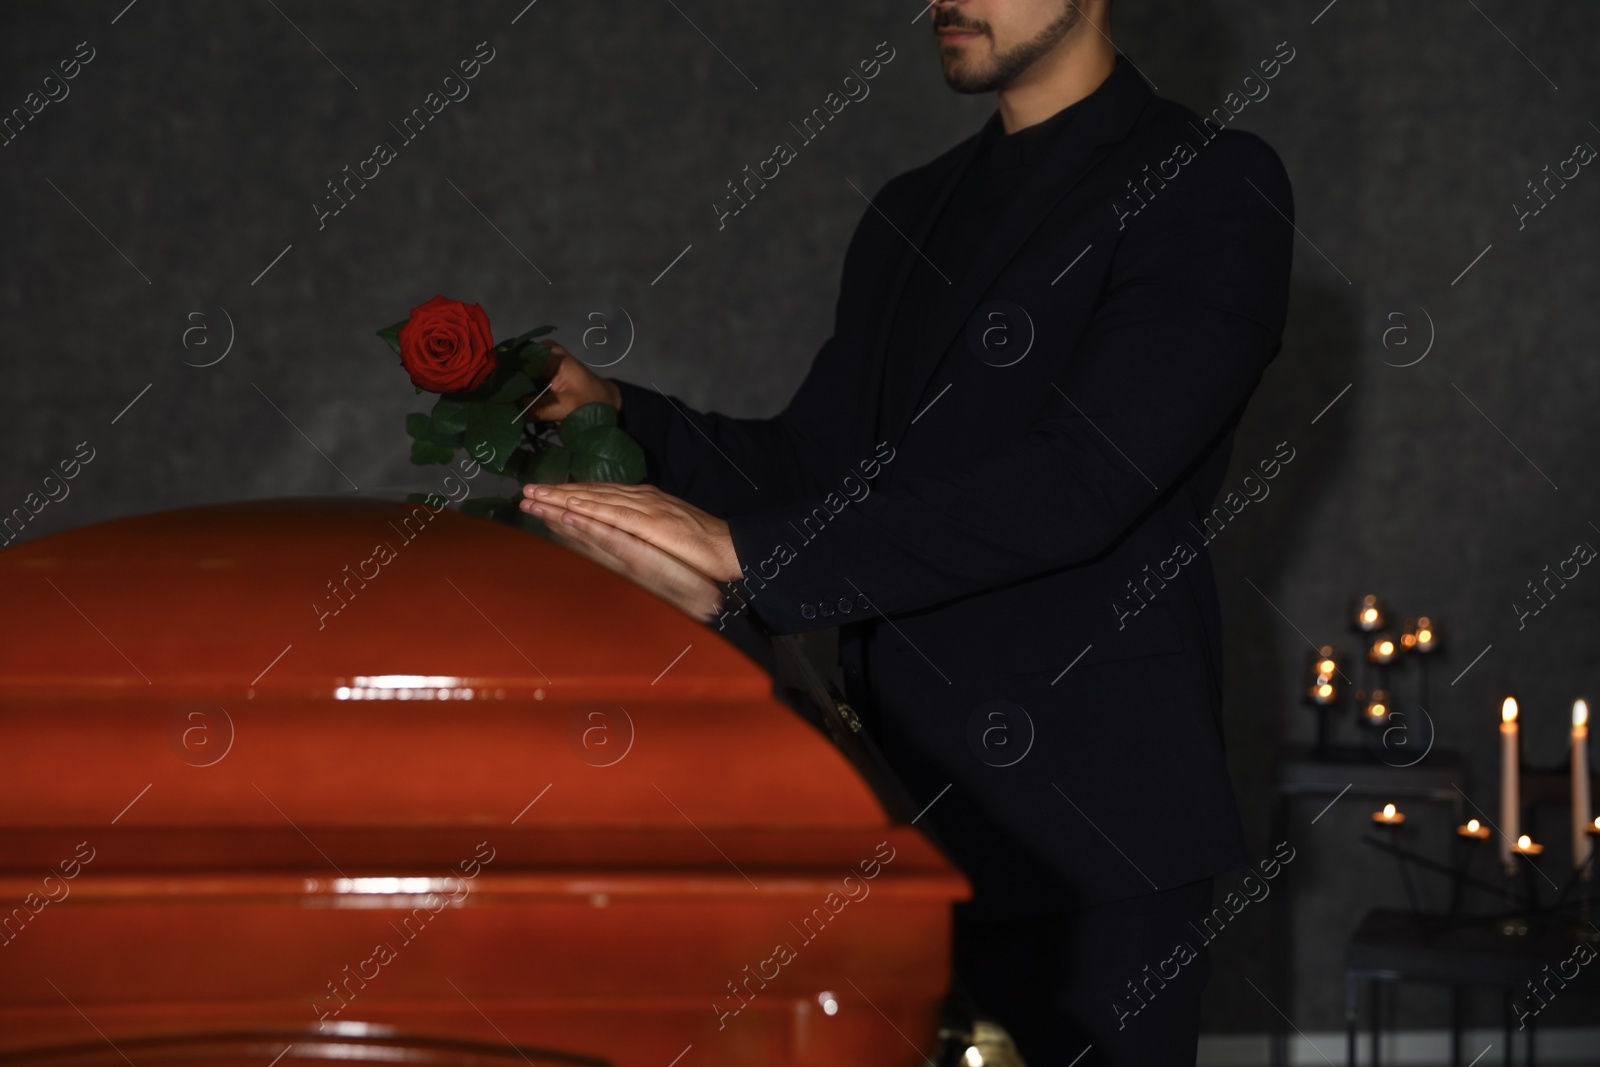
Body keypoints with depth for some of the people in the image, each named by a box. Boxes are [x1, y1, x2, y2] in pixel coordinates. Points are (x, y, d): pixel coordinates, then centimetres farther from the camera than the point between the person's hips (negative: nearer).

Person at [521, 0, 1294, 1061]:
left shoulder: (1215, 188, -9)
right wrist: (616, 414, 0)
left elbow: (1081, 482, -21)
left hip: (1085, 823, -7)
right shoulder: (913, 215, 17)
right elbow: (816, 458, 18)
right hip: (907, 812, 7)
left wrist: (748, 546, -23)